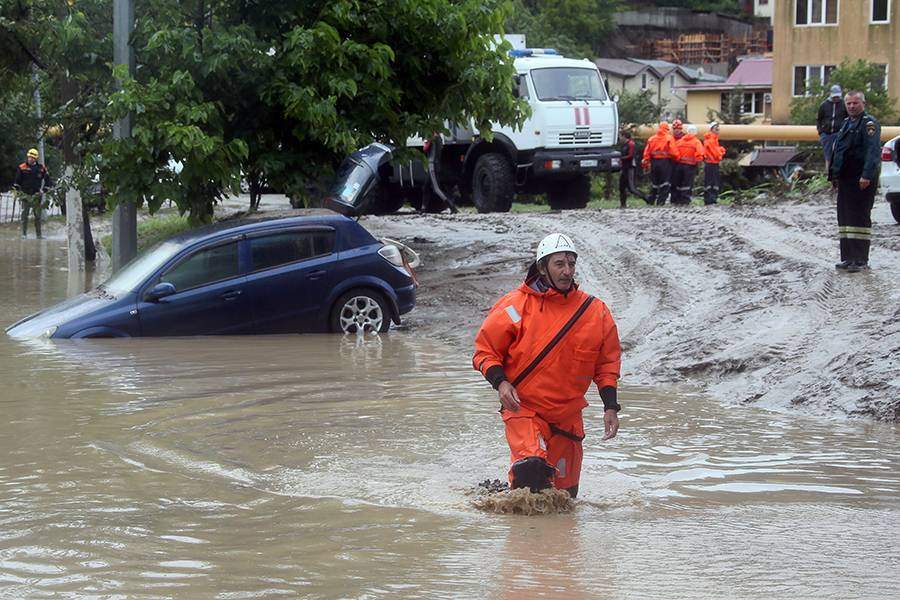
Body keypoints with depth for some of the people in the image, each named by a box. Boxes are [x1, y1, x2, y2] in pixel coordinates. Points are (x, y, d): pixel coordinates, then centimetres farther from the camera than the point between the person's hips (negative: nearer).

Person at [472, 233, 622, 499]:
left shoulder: (595, 312, 3)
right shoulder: (516, 305, -8)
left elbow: (607, 362, 13)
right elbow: (485, 350, 0)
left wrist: (610, 407, 4)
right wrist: (500, 382, -17)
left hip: (568, 415, 4)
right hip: (523, 408, -4)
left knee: (565, 493, 10)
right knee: (532, 468, -29)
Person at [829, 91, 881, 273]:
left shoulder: (869, 124, -11)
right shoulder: (847, 123, 18)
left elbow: (873, 151, -21)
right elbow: (837, 151, 25)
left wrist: (867, 175, -28)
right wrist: (834, 175, 21)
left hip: (862, 182, -9)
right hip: (846, 181, 9)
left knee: (859, 217, -7)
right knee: (845, 217, 11)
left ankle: (861, 260, -4)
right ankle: (848, 257, 18)